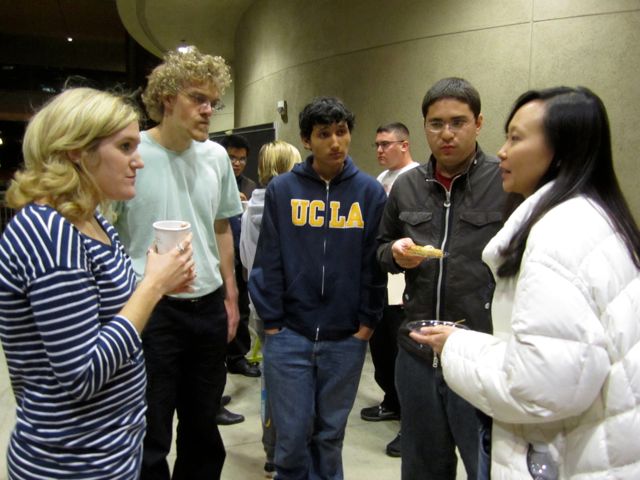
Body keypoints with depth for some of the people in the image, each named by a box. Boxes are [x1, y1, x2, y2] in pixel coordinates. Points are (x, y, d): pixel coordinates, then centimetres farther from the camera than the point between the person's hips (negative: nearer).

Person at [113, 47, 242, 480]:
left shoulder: (216, 157, 6)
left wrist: (231, 296, 14)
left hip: (209, 309, 5)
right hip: (151, 311, -5)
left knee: (203, 428, 19)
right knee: (150, 438, 7)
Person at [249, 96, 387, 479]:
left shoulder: (370, 192, 0)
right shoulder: (282, 189, -1)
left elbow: (376, 262, 1)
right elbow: (269, 260, -1)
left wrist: (367, 322, -2)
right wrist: (271, 321, -3)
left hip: (346, 339, 1)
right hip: (289, 334, 0)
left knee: (331, 433, 15)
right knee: (293, 434, 7)